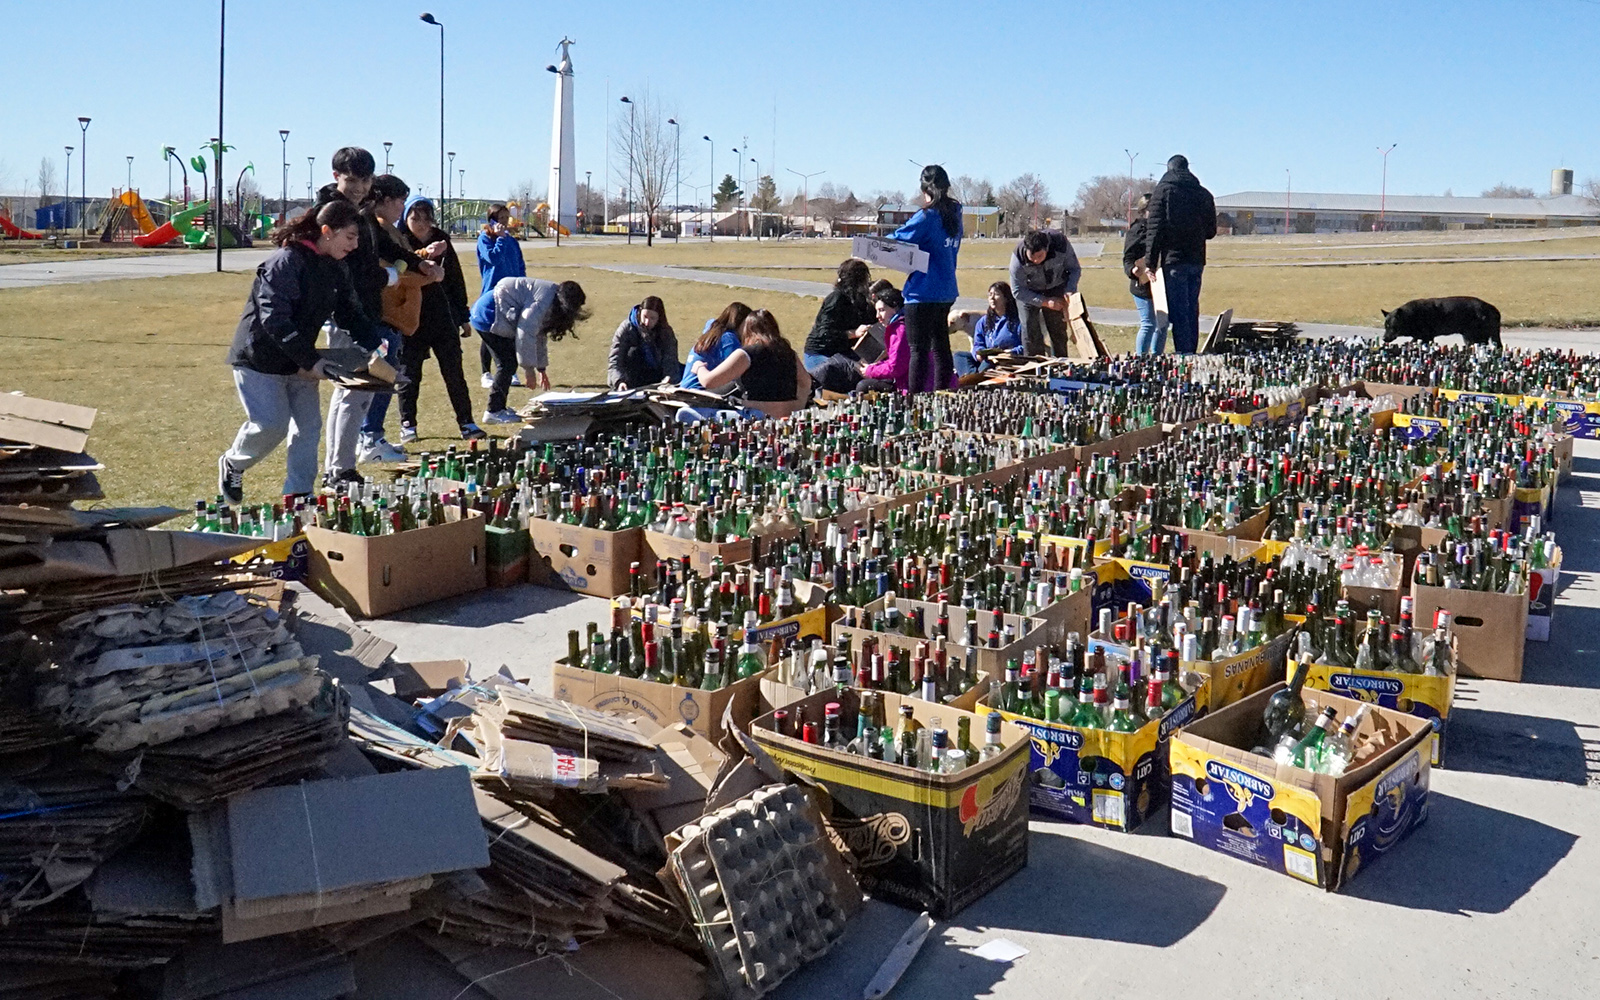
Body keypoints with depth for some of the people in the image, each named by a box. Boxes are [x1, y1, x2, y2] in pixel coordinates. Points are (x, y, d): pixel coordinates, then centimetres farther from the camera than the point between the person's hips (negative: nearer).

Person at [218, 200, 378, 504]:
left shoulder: (336, 270, 4)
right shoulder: (286, 262, -22)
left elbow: (351, 315, 10)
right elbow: (274, 319, -29)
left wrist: (377, 350, -5)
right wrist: (311, 360, -32)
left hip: (299, 362, 8)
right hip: (259, 358, -8)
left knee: (309, 426, 2)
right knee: (271, 424, -10)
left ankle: (298, 496, 10)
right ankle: (231, 465, 19)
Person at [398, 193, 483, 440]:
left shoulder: (442, 241, 6)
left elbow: (455, 280, 12)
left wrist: (464, 317, 13)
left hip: (443, 318, 3)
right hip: (411, 321, -2)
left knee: (454, 372, 4)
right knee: (410, 374, 5)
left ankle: (466, 423, 9)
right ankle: (407, 424, 17)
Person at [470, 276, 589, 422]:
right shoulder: (543, 300, -20)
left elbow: (539, 334, 19)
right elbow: (526, 332, -25)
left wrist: (541, 368, 20)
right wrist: (529, 368, -19)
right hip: (488, 315, -10)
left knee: (508, 363, 10)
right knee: (507, 362, -9)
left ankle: (498, 407, 15)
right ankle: (494, 411, -6)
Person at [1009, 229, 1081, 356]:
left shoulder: (1060, 243, -29)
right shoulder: (1018, 258, -32)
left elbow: (1075, 269, -11)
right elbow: (1017, 291, -22)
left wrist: (1070, 291, -28)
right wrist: (1046, 302, -28)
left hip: (1056, 288, 1)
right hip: (1028, 292, -1)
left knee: (1058, 330, 2)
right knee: (1030, 331, -11)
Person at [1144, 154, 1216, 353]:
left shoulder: (1163, 191, -2)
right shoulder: (1204, 194, 12)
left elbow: (1154, 229, -8)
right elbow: (1211, 231, 16)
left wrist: (1150, 262, -8)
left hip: (1174, 261, -5)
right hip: (1197, 261, 5)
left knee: (1178, 313, -7)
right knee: (1192, 311, 12)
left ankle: (1183, 356, -11)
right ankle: (1192, 355, 14)